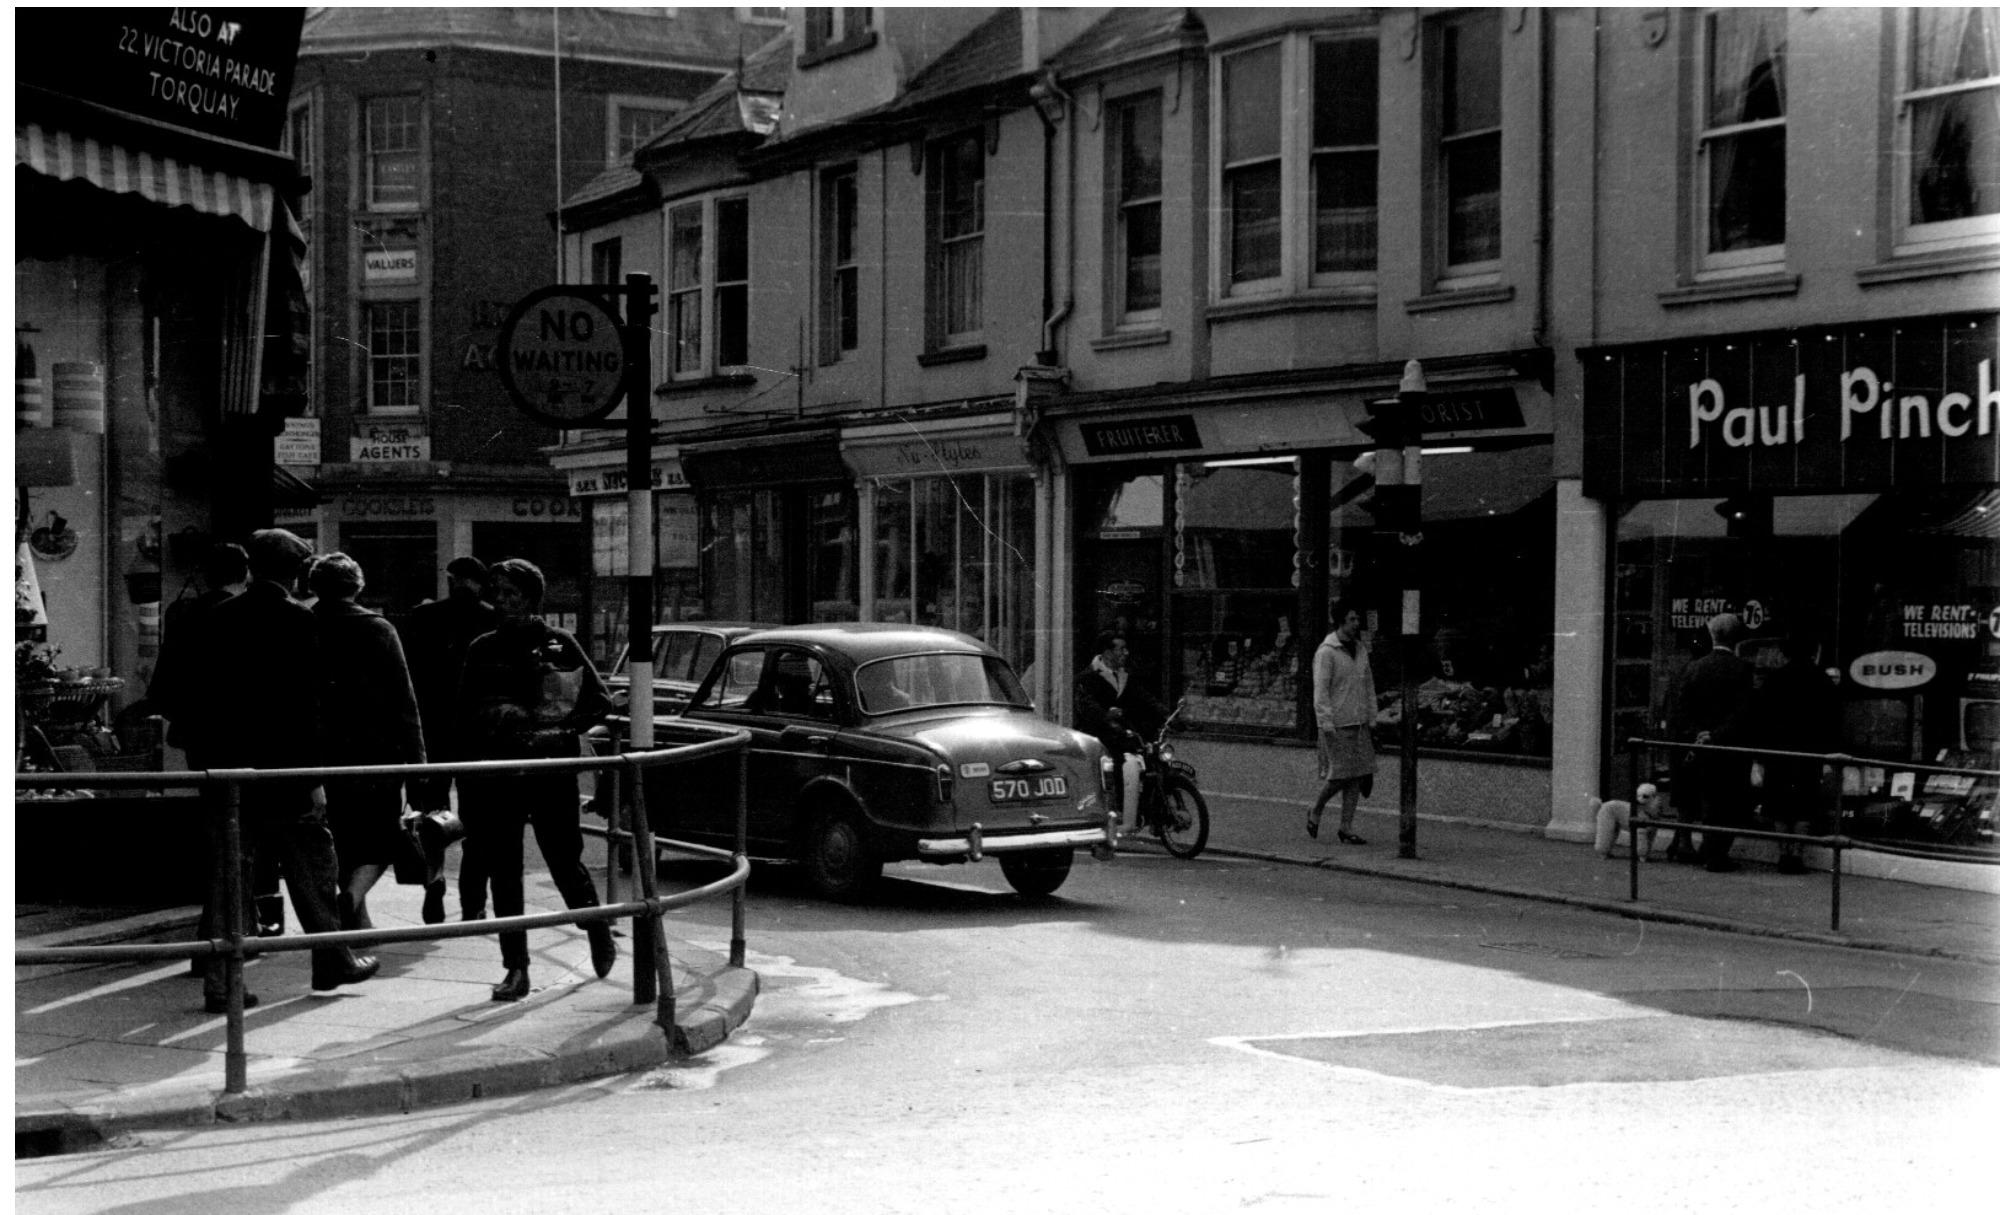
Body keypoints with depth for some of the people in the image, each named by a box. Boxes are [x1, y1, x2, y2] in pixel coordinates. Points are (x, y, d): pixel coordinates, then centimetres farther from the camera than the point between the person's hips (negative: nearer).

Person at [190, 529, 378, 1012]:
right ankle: (333, 960, 22)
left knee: (227, 877, 5)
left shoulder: (219, 617, 6)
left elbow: (205, 696, 8)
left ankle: (219, 981, 2)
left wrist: (214, 756, 14)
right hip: (282, 771, -4)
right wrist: (314, 776, -10)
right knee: (311, 868, 11)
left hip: (228, 768, 4)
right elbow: (306, 704, -12)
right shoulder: (296, 619, -9)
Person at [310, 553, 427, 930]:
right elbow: (404, 701, -6)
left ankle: (358, 920, 21)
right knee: (383, 839, 9)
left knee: (345, 842, 17)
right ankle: (353, 894, -17)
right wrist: (415, 757, -4)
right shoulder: (378, 630, -4)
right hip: (377, 753, -2)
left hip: (325, 755, 2)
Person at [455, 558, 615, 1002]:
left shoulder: (558, 644, 1)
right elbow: (465, 717, 9)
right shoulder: (483, 650, 8)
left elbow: (600, 701, 2)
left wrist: (558, 727, -11)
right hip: (495, 774, 3)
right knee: (503, 871, 1)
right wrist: (464, 785, 4)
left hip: (551, 771, -3)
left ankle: (598, 933, 29)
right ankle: (515, 969, 6)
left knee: (564, 861, 2)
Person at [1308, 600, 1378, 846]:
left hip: (1359, 724, 7)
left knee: (1358, 775, 2)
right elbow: (1320, 692, -12)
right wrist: (1327, 726, -17)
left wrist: (1371, 721, 14)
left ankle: (1346, 828, 8)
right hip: (1336, 724, -7)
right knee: (1339, 775, -6)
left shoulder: (1361, 650, 13)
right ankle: (1316, 812, 19)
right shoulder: (1326, 652, -9)